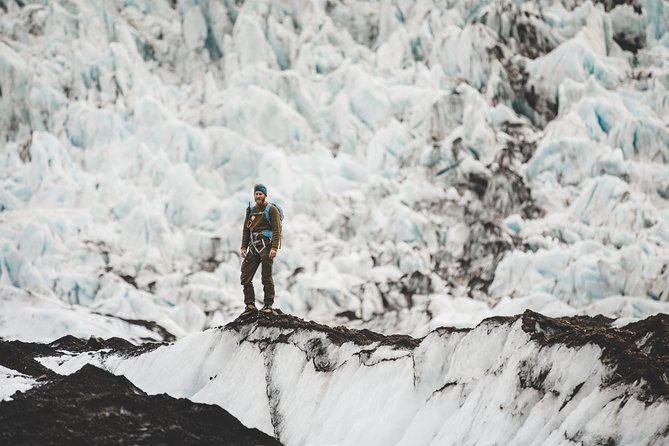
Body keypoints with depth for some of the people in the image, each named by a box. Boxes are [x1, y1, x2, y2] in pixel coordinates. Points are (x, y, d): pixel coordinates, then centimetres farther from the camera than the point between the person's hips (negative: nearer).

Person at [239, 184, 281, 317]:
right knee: (245, 277, -1)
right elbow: (246, 230, 19)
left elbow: (277, 230, -7)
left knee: (267, 278, -6)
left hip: (266, 246, -6)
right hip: (253, 247, 6)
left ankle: (268, 305, -3)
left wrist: (274, 248, -17)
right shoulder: (251, 211, 18)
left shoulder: (271, 210, 0)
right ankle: (250, 306, 2)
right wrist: (244, 247, 7)